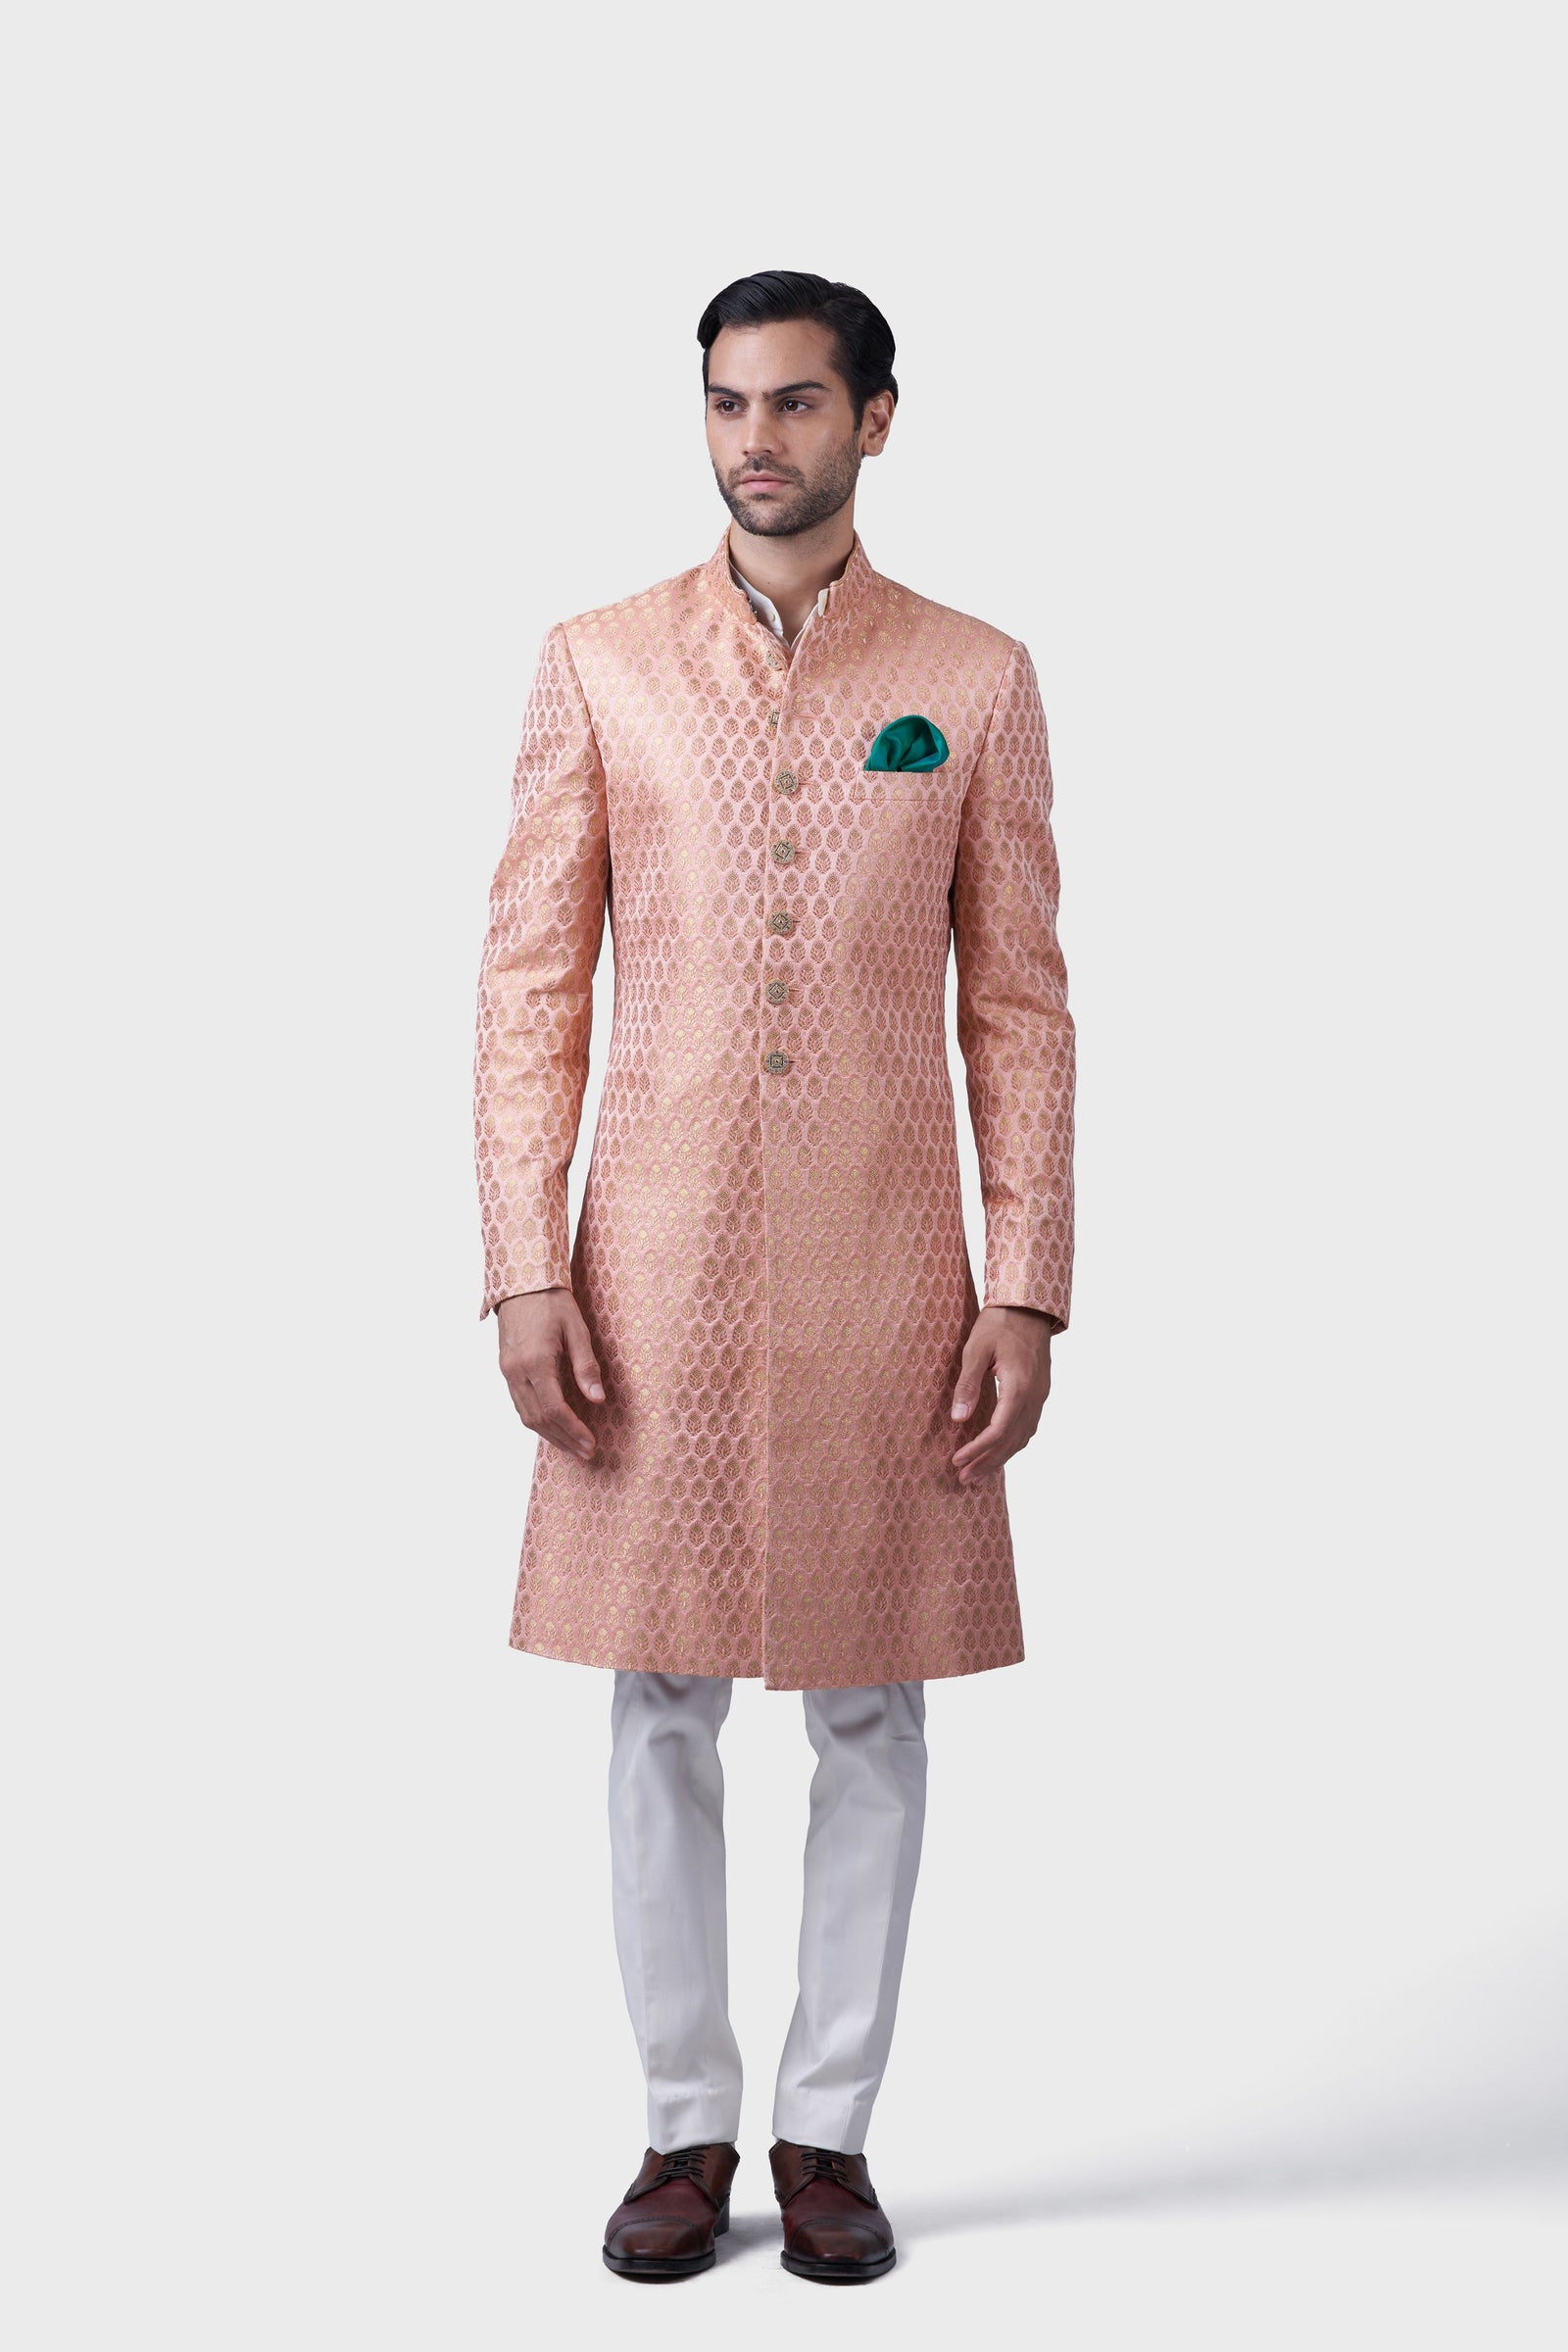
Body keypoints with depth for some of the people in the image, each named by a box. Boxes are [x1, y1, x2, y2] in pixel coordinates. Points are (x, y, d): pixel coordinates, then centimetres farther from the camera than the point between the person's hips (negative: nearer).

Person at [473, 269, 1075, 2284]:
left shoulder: (974, 680, 5)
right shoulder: (599, 664, 5)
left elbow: (1018, 1006, 4)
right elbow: (529, 983, 3)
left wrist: (1028, 1292, -3)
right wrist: (524, 1269, -6)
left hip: (883, 1273, 0)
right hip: (656, 1268, 0)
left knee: (869, 1708, 6)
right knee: (659, 1703, 6)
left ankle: (829, 2129, 20)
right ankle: (687, 2125, 20)